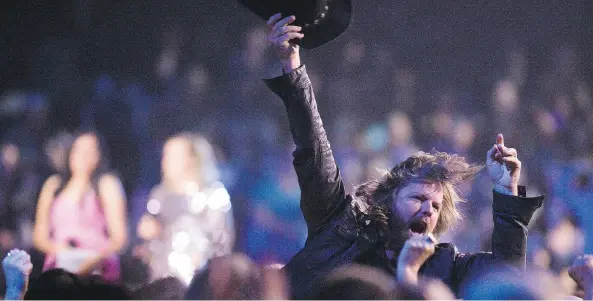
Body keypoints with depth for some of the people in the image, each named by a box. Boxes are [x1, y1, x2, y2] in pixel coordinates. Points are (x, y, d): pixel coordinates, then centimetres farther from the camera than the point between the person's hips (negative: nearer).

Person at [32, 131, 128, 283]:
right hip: (58, 269, 3)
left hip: (97, 269, -3)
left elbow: (119, 237, 0)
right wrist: (56, 248, -5)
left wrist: (94, 260, -15)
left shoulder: (107, 184, 6)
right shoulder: (53, 184, 16)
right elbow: (39, 236, 16)